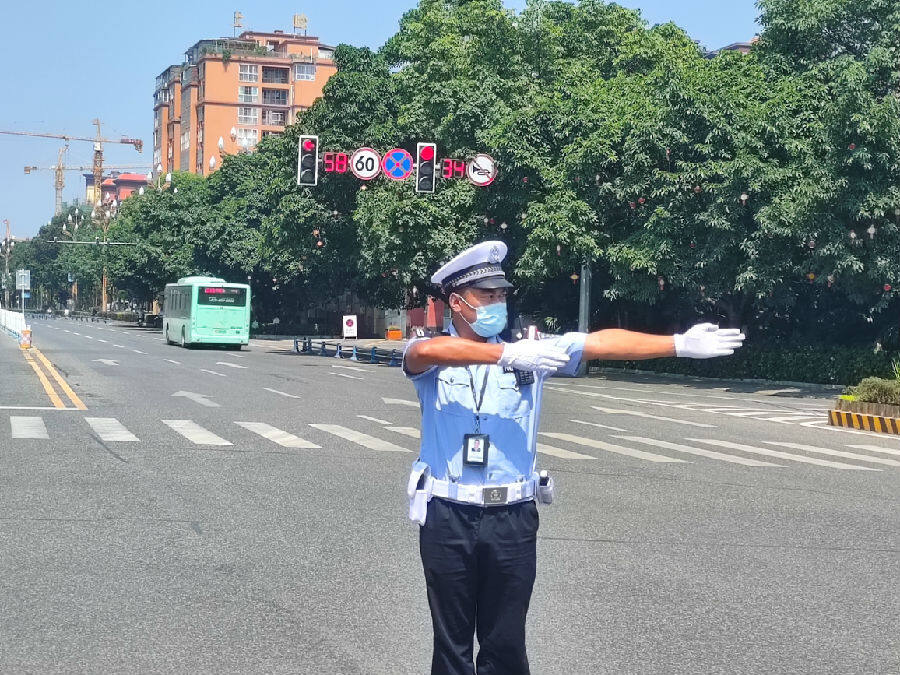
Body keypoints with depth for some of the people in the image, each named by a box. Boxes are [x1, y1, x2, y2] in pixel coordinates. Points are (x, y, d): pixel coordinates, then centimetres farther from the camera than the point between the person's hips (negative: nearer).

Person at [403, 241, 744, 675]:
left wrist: (680, 345, -10)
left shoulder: (529, 354, 6)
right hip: (447, 519, -2)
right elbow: (426, 351, -25)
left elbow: (600, 343, -2)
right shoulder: (430, 360, -1)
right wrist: (508, 355, -33)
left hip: (512, 520, 2)